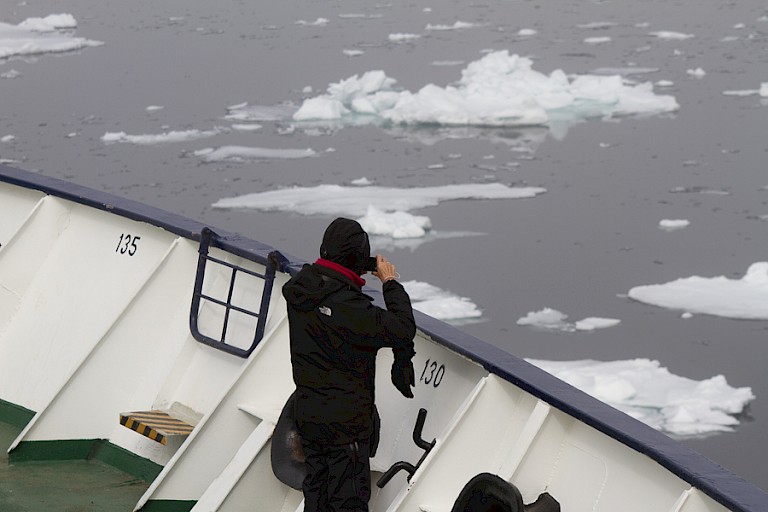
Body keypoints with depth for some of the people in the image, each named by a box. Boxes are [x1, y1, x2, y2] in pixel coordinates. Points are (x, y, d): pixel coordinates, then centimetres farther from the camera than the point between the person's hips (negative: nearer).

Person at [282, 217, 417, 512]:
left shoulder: (299, 288, -2)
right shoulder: (347, 304, -27)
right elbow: (403, 330, -23)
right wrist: (391, 283, -12)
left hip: (306, 414, 8)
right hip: (345, 419, -8)